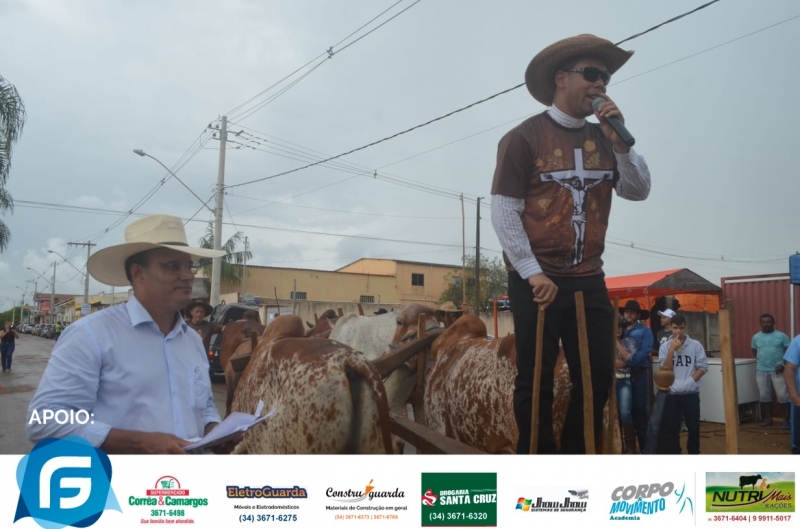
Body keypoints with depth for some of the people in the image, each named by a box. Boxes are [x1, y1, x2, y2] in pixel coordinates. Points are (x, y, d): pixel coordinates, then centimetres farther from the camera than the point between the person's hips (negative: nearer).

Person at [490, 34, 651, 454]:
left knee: (599, 377, 11)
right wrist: (533, 274, -14)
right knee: (536, 381, 3)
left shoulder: (603, 138, 11)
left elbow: (639, 191, 6)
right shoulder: (525, 137, -6)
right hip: (536, 280, -6)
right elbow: (503, 211, -10)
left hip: (589, 280, 6)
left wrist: (620, 141, -8)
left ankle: (575, 458, 28)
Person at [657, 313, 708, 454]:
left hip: (691, 393, 0)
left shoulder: (696, 345, -1)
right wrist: (672, 349, -14)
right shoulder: (665, 347, 1)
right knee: (670, 428, 4)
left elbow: (703, 367, -1)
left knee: (693, 427, 7)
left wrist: (690, 381, -11)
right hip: (671, 393, 1)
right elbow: (665, 370, -6)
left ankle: (694, 453, 23)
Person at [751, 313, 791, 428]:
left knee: (783, 395, -3)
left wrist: (783, 364, -14)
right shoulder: (756, 337, 6)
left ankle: (786, 420, 6)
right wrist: (761, 362, 6)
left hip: (778, 370, -3)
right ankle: (768, 419, 20)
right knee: (764, 395, 9)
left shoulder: (781, 336, -4)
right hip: (761, 371, 4)